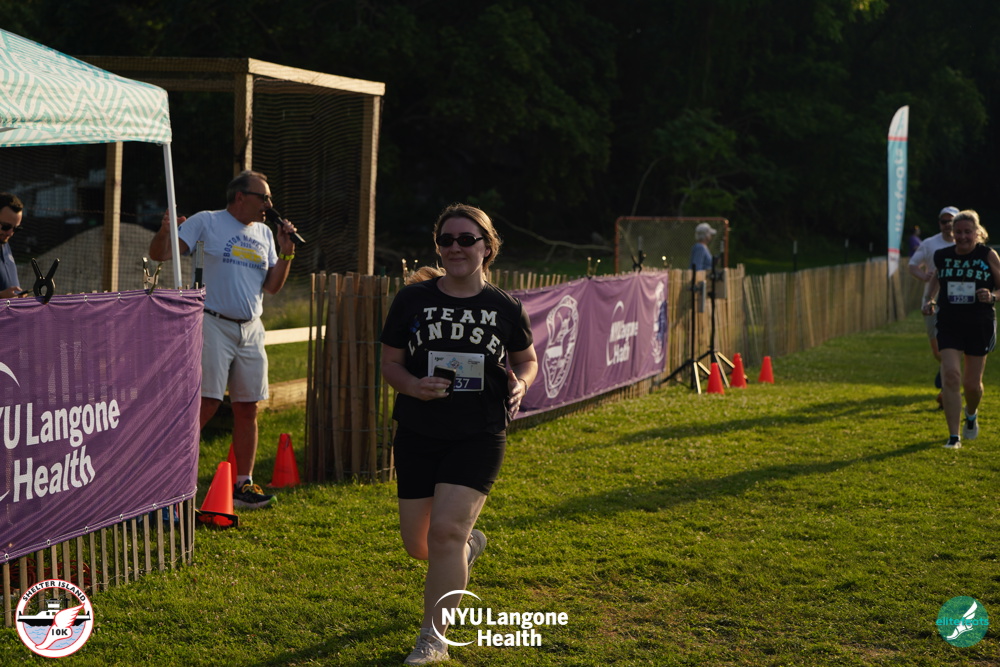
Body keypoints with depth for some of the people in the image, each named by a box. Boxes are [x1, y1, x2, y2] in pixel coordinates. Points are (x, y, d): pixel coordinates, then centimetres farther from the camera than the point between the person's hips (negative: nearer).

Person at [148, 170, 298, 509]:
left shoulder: (264, 233, 14)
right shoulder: (206, 222, -2)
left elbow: (272, 286, 13)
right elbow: (159, 253, -6)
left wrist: (286, 252, 0)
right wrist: (164, 232, -27)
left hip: (251, 330, 6)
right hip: (214, 325, -6)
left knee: (248, 408, 6)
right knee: (205, 404, -13)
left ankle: (243, 484, 14)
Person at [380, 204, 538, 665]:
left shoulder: (506, 309, 1)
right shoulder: (412, 300, 1)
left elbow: (527, 359, 16)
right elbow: (390, 362, 6)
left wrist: (520, 384, -7)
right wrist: (412, 385, -16)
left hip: (479, 437, -2)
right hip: (418, 434, 2)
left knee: (446, 531, -16)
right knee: (417, 544, 9)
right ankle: (469, 545, 46)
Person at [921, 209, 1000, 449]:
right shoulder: (942, 256, 2)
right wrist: (930, 299, 5)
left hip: (980, 325, -1)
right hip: (949, 324, 1)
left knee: (972, 383, 7)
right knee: (950, 375, -14)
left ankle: (971, 415, 43)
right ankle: (953, 436, -8)